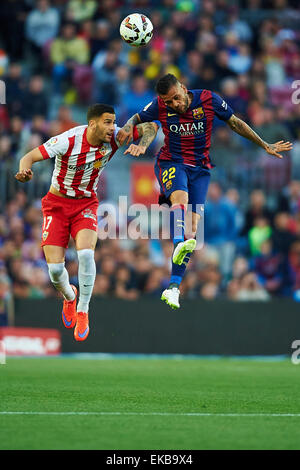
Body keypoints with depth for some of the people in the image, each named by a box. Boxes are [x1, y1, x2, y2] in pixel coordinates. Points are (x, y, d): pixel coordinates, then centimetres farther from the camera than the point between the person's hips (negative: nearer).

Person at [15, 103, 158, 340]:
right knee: (55, 267, -10)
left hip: (86, 203, 2)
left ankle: (82, 312, -8)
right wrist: (25, 171, -47)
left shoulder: (114, 137, -14)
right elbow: (30, 156, -24)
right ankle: (69, 296, 27)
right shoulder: (68, 140, -24)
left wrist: (141, 145, -28)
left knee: (86, 254, -26)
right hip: (57, 204, -2)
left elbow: (150, 127, -7)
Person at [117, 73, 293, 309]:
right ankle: (179, 245, -60)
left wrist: (265, 145, 10)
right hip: (171, 163, -1)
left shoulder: (209, 99, -9)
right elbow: (138, 118, 8)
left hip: (200, 168, 1)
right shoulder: (160, 106, -9)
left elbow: (235, 122, 4)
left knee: (192, 225, -8)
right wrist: (128, 127, -17)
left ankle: (174, 287, -8)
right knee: (180, 199, -34)